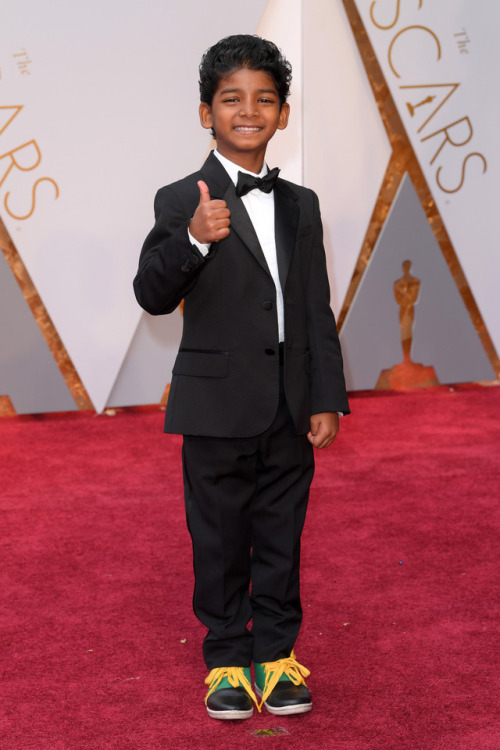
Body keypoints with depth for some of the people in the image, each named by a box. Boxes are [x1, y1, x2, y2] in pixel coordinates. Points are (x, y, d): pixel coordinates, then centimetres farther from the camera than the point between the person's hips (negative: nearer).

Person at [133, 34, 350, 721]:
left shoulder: (300, 205, 10)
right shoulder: (182, 202, -5)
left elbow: (318, 312, 10)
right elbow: (152, 297, -15)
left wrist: (327, 400, 4)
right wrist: (193, 241, -33)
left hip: (290, 409, 4)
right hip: (218, 406, -4)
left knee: (281, 541, 11)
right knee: (220, 543, 7)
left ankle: (276, 655, 24)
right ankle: (228, 662, 21)